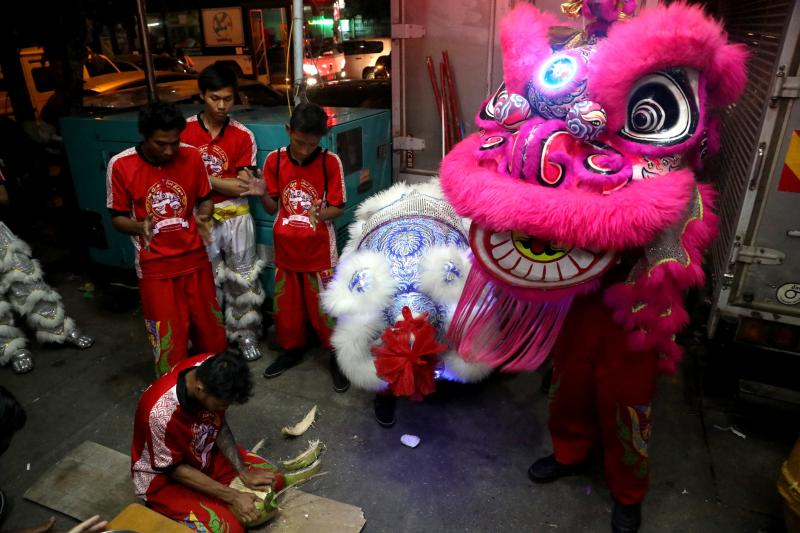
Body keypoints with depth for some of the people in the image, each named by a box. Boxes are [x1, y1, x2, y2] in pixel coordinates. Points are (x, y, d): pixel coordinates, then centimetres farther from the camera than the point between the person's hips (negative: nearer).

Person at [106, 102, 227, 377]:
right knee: (168, 340, 6)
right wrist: (138, 227, -25)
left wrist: (202, 217, -17)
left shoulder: (192, 156, -7)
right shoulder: (120, 165, -12)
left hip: (195, 259, 2)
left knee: (209, 329, 14)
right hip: (155, 266, -2)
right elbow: (118, 217, -3)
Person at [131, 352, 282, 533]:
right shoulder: (162, 412, -38)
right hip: (164, 477, -5)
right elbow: (176, 469, -22)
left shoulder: (212, 371, -22)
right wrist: (233, 497, -21)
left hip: (204, 454, 6)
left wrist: (243, 472, -13)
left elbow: (219, 425, -5)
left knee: (274, 479, 1)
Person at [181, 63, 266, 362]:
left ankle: (245, 334, 22)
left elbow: (241, 185, -5)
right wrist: (222, 183, -13)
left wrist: (206, 180, -19)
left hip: (235, 215, 0)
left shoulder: (243, 136, -2)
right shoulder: (184, 131, -2)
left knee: (243, 276, 6)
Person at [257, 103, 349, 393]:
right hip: (285, 248, 3)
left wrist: (321, 213, -28)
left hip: (319, 249, -3)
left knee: (324, 307, 3)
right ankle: (291, 349, 38)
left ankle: (336, 357, 22)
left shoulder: (330, 162, -12)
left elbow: (337, 207, -8)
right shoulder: (274, 160, -4)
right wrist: (261, 194, -19)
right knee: (285, 305, 16)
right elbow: (272, 207, 2)